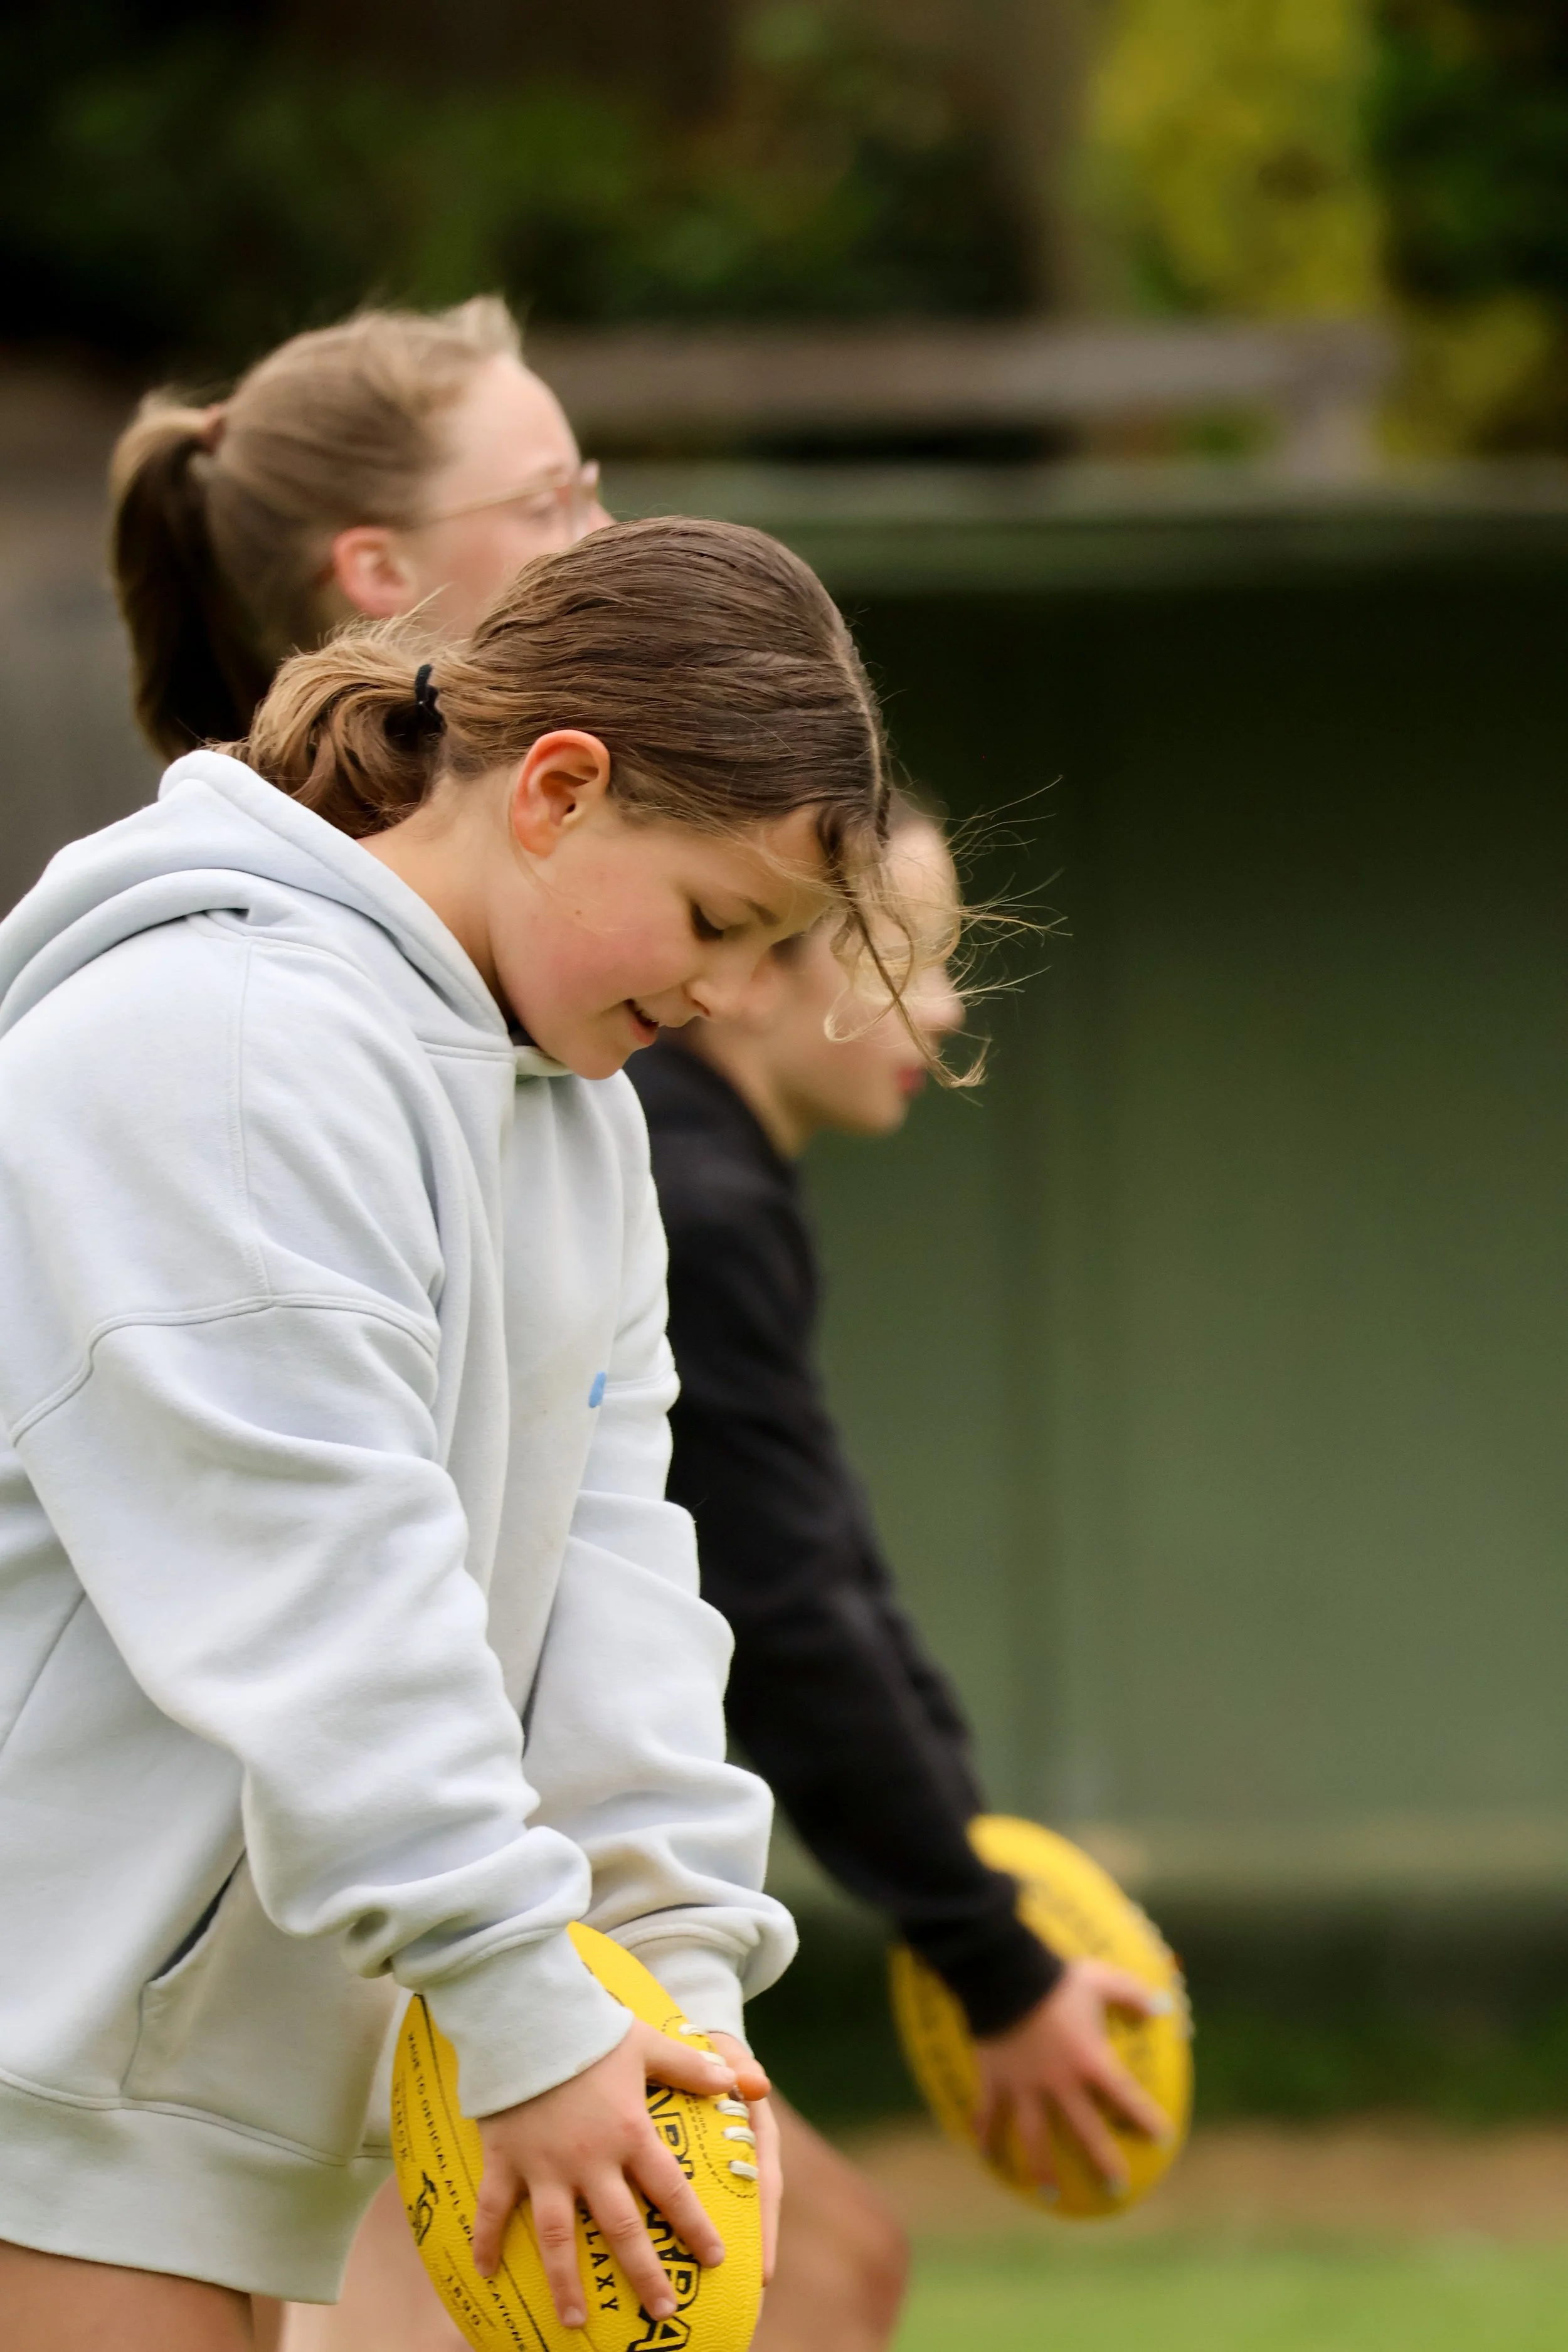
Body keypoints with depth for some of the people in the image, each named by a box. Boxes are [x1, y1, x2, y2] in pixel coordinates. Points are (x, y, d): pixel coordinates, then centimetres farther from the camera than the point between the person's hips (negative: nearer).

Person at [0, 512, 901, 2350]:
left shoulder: (575, 1111, 15)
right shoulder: (218, 1042, -18)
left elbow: (603, 1541, 9)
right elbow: (318, 1585, -23)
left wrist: (678, 1951, -4)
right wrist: (525, 2018, -25)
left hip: (220, 2041, 10)